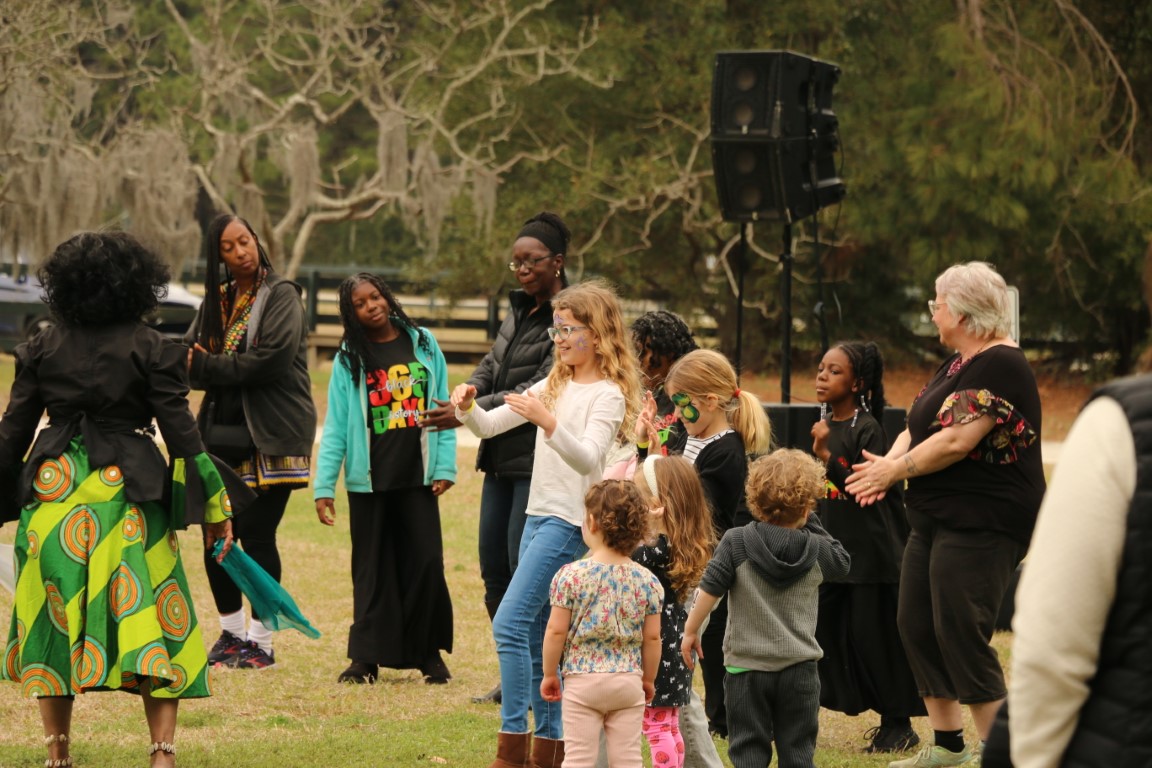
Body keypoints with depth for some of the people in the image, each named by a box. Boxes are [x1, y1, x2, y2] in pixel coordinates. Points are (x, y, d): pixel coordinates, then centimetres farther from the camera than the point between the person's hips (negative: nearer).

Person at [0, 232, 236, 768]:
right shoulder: (150, 349, -4)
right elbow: (181, 433, -5)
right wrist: (215, 507, 0)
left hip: (53, 490, 2)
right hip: (128, 495, -2)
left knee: (54, 619, 11)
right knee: (149, 618, 3)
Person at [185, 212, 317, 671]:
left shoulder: (280, 295, -4)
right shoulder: (216, 300, 13)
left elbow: (274, 358, -17)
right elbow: (189, 357, 4)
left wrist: (210, 366, -11)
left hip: (271, 434, -5)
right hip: (224, 429, 5)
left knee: (257, 534, -8)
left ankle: (262, 643, 0)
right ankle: (231, 634, 18)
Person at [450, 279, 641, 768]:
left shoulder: (608, 395, -9)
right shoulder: (554, 386, 14)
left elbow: (588, 458, -23)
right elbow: (488, 426, 13)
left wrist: (548, 422, -39)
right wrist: (468, 409, -10)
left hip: (568, 522, -8)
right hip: (538, 515, 8)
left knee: (510, 623, -16)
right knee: (537, 636, 9)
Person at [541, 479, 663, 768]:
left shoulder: (571, 575, -10)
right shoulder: (647, 581, -2)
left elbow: (556, 631, -9)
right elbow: (652, 638, 2)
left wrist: (549, 674, 5)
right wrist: (648, 679, 16)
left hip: (582, 680, -3)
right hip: (629, 681, 3)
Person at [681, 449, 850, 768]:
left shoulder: (736, 543, -8)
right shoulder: (815, 548, -2)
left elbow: (710, 589, -8)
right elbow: (842, 563, 19)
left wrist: (690, 631, 4)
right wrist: (811, 526, 16)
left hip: (747, 665, -1)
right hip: (799, 668, 1)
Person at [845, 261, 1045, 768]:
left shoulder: (1000, 366, -16)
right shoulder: (958, 363, 17)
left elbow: (956, 441, -23)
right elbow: (919, 426, 15)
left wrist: (895, 469, -12)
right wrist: (889, 463, -5)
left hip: (981, 525, -11)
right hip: (936, 519, 11)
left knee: (961, 633, -13)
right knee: (917, 627, 11)